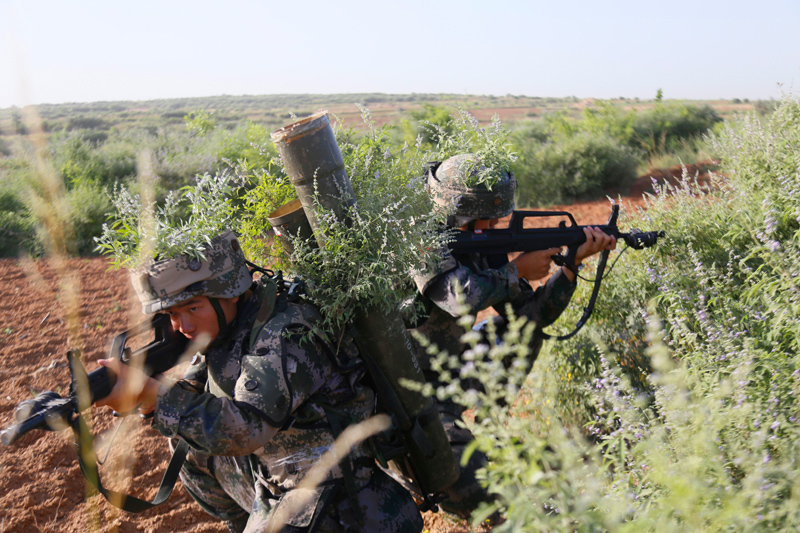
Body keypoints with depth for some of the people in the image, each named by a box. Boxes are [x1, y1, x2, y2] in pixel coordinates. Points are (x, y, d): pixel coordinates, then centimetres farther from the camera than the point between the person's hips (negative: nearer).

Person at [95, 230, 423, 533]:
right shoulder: (224, 326, 0)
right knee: (191, 451, 14)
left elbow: (245, 428, -34)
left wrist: (148, 392, -36)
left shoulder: (285, 337, -25)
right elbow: (190, 396, 5)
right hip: (276, 477, 8)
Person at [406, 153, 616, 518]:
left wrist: (573, 261, -8)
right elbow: (465, 297, -38)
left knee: (525, 331, 8)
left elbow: (531, 314, 0)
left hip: (454, 369, 8)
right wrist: (518, 269, -21)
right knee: (472, 491, -23)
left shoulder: (482, 246, 1)